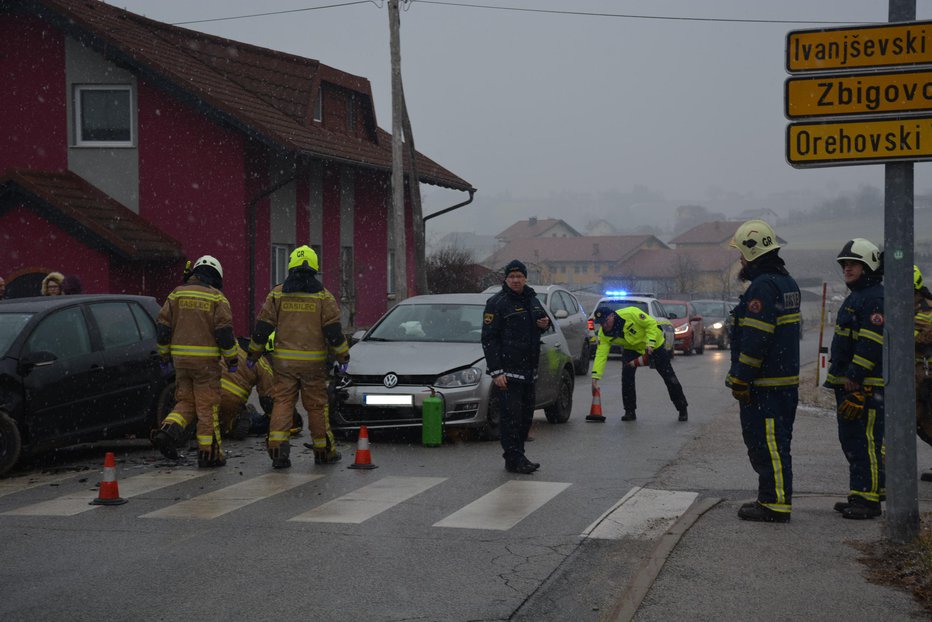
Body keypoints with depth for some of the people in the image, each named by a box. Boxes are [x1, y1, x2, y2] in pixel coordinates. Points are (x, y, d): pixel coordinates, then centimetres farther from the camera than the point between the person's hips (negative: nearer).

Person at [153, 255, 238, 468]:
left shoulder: (177, 293, 8)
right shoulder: (216, 298, -3)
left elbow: (162, 326, 6)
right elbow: (224, 331, -9)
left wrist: (165, 355, 15)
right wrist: (232, 359, -2)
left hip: (181, 358, 4)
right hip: (206, 360, -4)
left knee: (185, 401, 16)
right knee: (207, 407, 2)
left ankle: (168, 432, -7)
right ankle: (209, 453, 5)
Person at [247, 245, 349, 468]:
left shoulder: (277, 294, 3)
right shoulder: (323, 296, -1)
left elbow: (262, 327, 2)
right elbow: (333, 331, -3)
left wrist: (254, 354, 13)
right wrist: (343, 356, 8)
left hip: (284, 361, 1)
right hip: (313, 362, -1)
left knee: (282, 402, 3)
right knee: (317, 406, 8)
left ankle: (277, 446, -13)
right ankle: (323, 451, 16)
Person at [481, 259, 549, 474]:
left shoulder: (532, 300, 13)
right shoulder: (497, 303, -9)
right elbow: (489, 339, -12)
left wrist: (545, 323, 5)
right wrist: (496, 372, -18)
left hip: (528, 370, 8)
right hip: (507, 370, -8)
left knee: (526, 414, 12)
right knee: (510, 415, -8)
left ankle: (518, 455, 22)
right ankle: (513, 460, -5)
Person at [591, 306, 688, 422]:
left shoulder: (630, 313, -36)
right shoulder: (604, 334, -19)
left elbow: (651, 323, -27)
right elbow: (601, 354, -21)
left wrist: (650, 343, -34)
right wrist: (595, 376, -30)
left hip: (654, 343, -4)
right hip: (631, 348, 4)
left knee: (668, 376, 0)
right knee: (627, 376, -12)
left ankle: (682, 409, 13)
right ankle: (630, 412, 2)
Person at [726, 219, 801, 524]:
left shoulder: (762, 287, -17)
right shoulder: (786, 282, 16)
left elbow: (754, 339, -22)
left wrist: (739, 380, -16)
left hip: (764, 384, -10)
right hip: (786, 380, 10)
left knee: (767, 444, -5)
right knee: (773, 442, 16)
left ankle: (775, 504, -2)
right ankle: (773, 498, 23)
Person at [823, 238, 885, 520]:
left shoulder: (876, 298, -14)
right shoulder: (855, 297, 20)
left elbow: (871, 344, -21)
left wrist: (854, 381, -23)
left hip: (868, 386, -11)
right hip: (848, 383, 11)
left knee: (867, 441, -9)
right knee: (851, 440, 14)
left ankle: (868, 500, -6)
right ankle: (861, 494, 22)